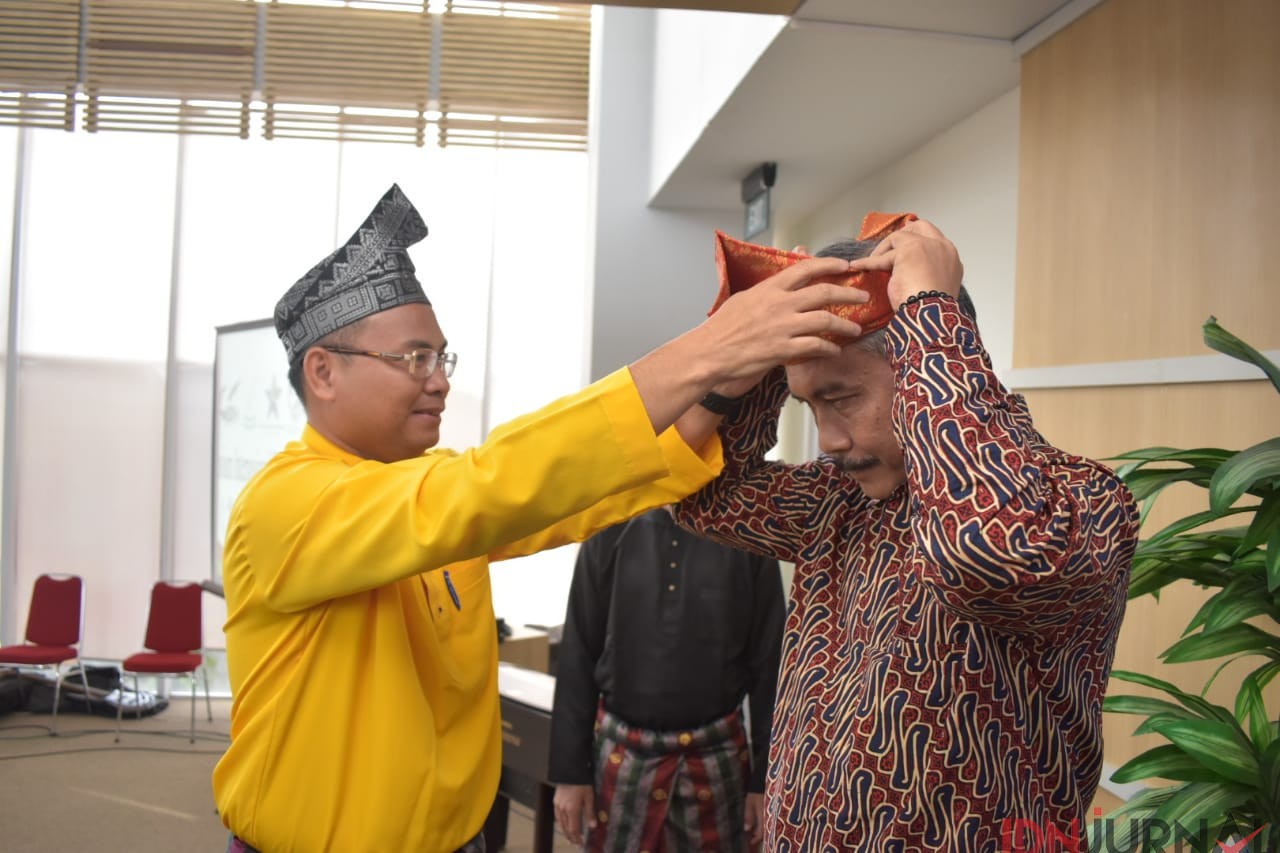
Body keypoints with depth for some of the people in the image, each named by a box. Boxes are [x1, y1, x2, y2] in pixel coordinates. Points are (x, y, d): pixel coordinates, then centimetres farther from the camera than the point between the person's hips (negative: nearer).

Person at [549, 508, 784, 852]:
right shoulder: (610, 533, 0)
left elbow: (768, 664, 0)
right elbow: (578, 655, 1)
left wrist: (765, 777, -1)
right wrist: (570, 769, -1)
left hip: (716, 754, 0)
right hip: (620, 752, 1)